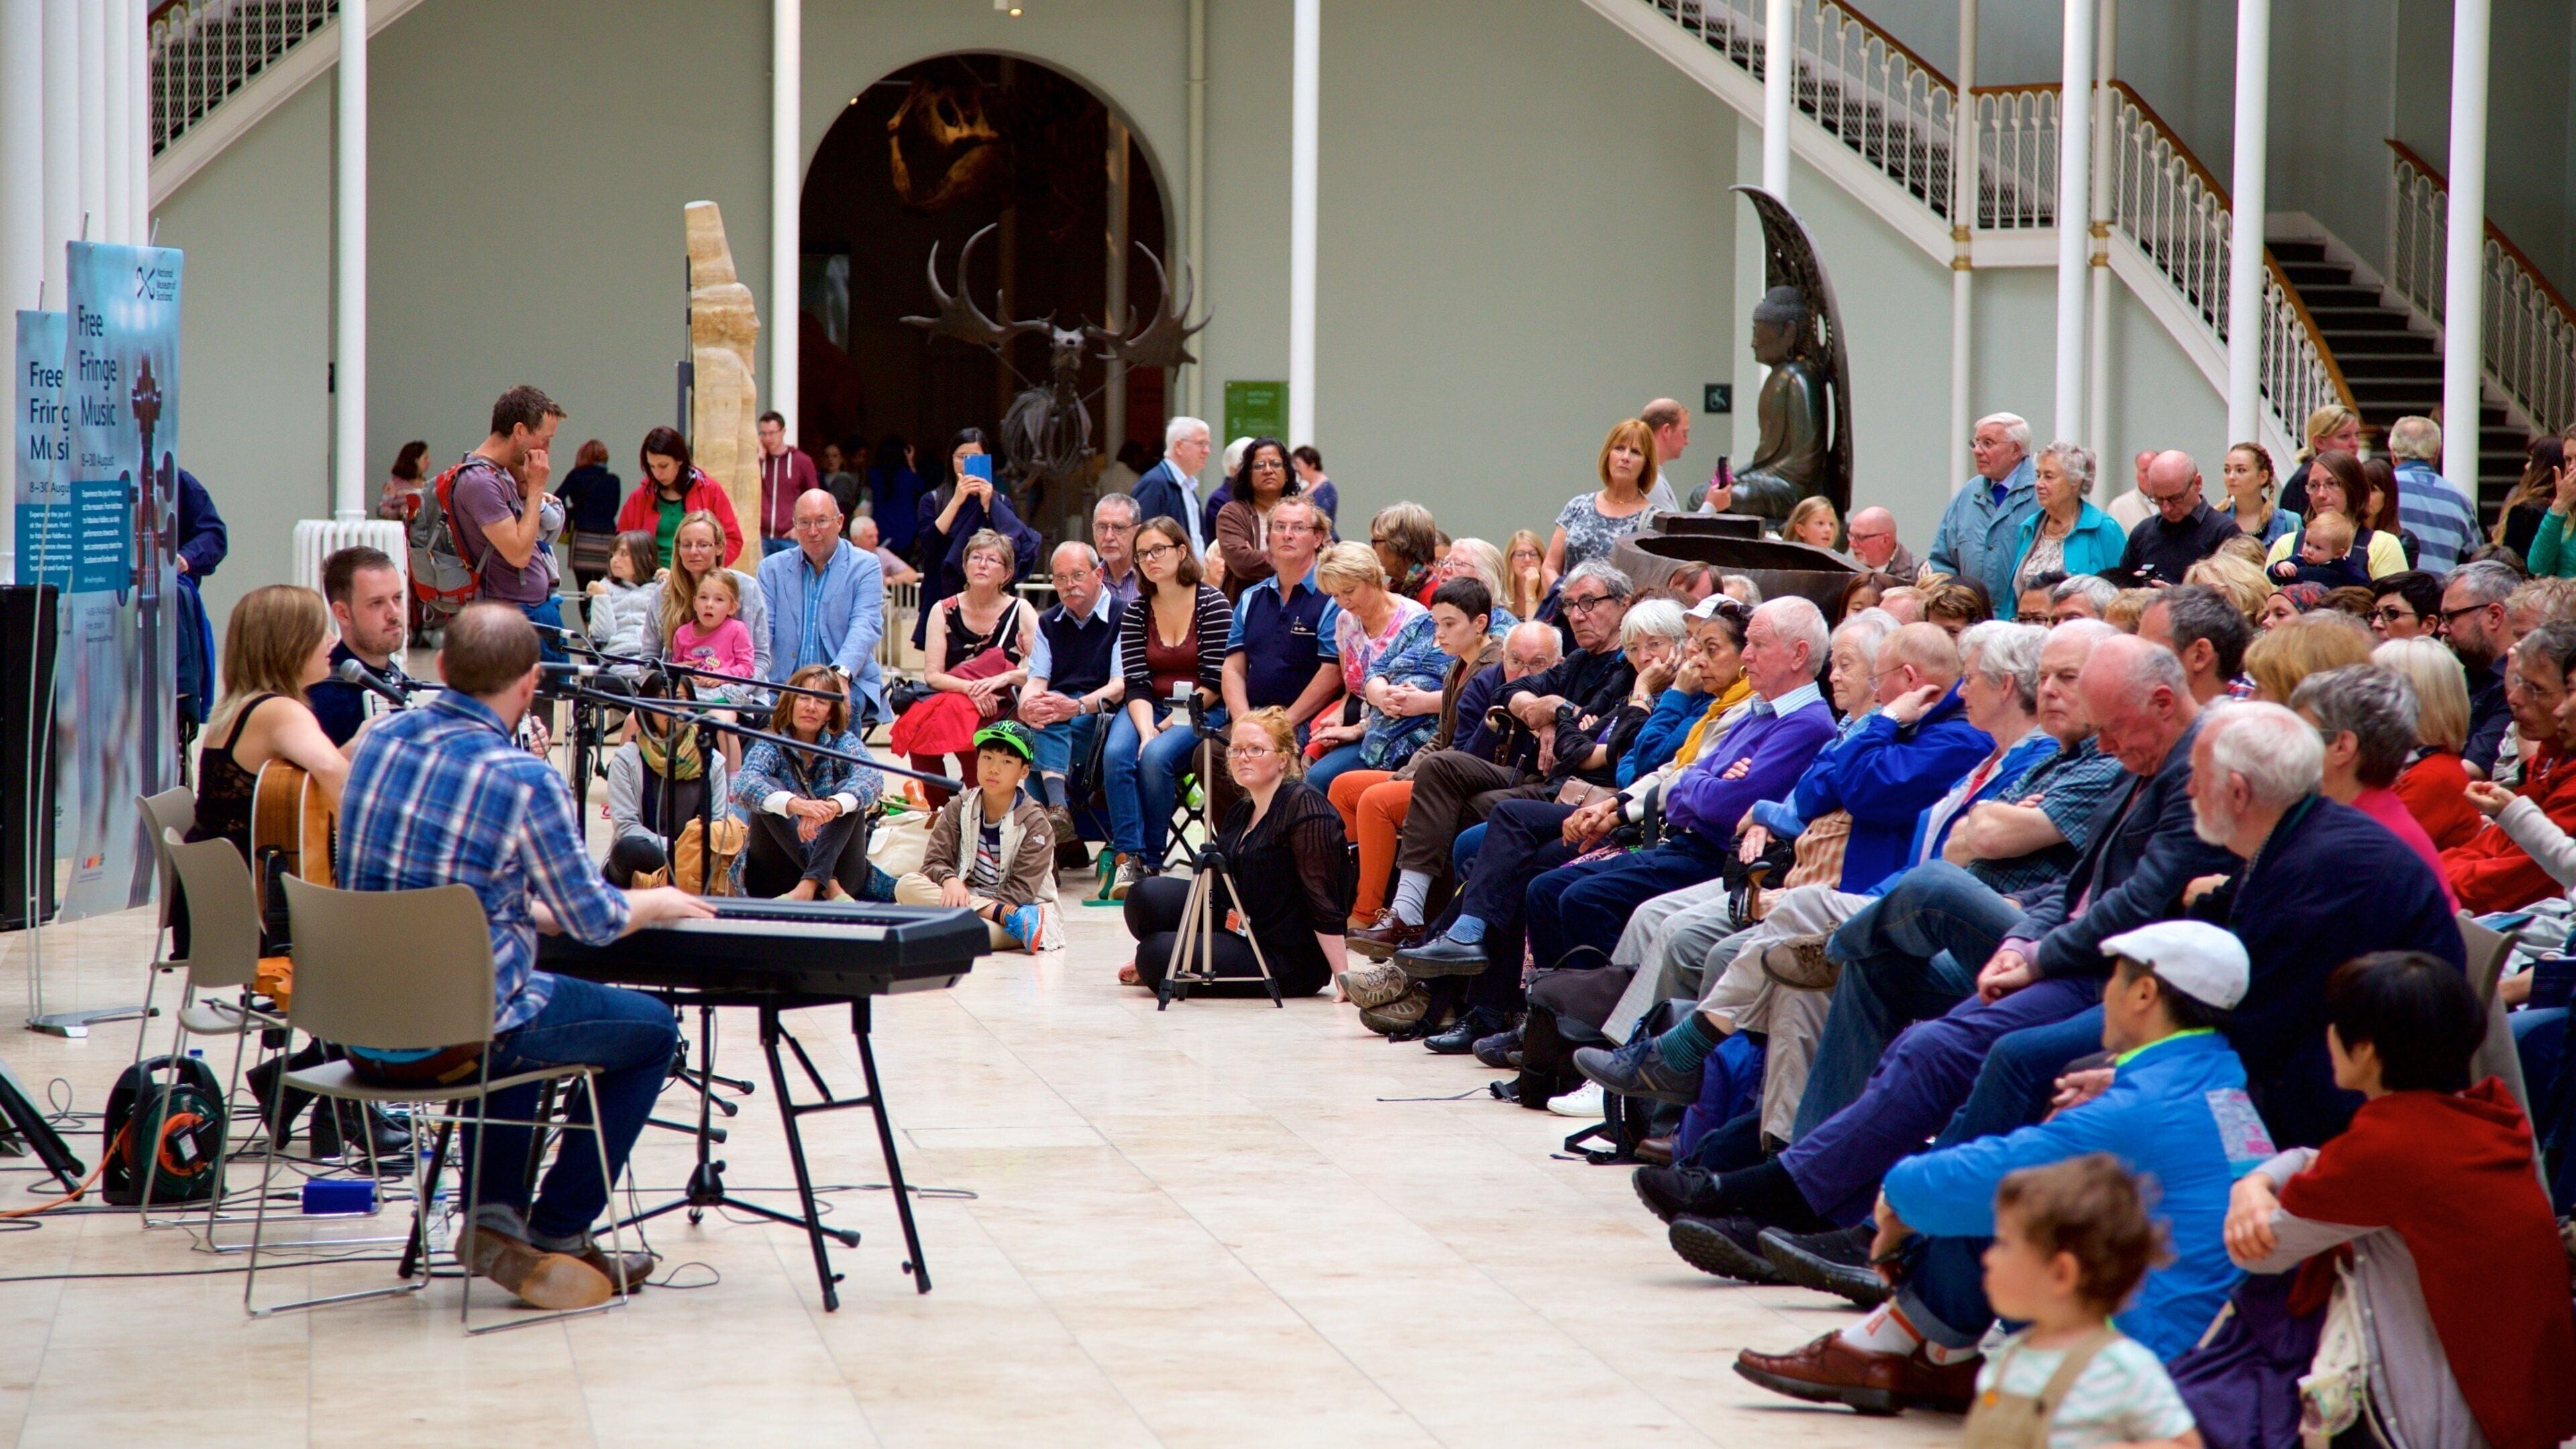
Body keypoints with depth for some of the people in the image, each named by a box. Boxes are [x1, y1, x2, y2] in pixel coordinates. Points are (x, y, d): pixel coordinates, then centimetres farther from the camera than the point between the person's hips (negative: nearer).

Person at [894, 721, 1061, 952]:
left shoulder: (1033, 822, -5)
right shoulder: (959, 807, 5)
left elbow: (1021, 889, -13)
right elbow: (935, 861, -3)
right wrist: (950, 880, -28)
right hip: (964, 897, 4)